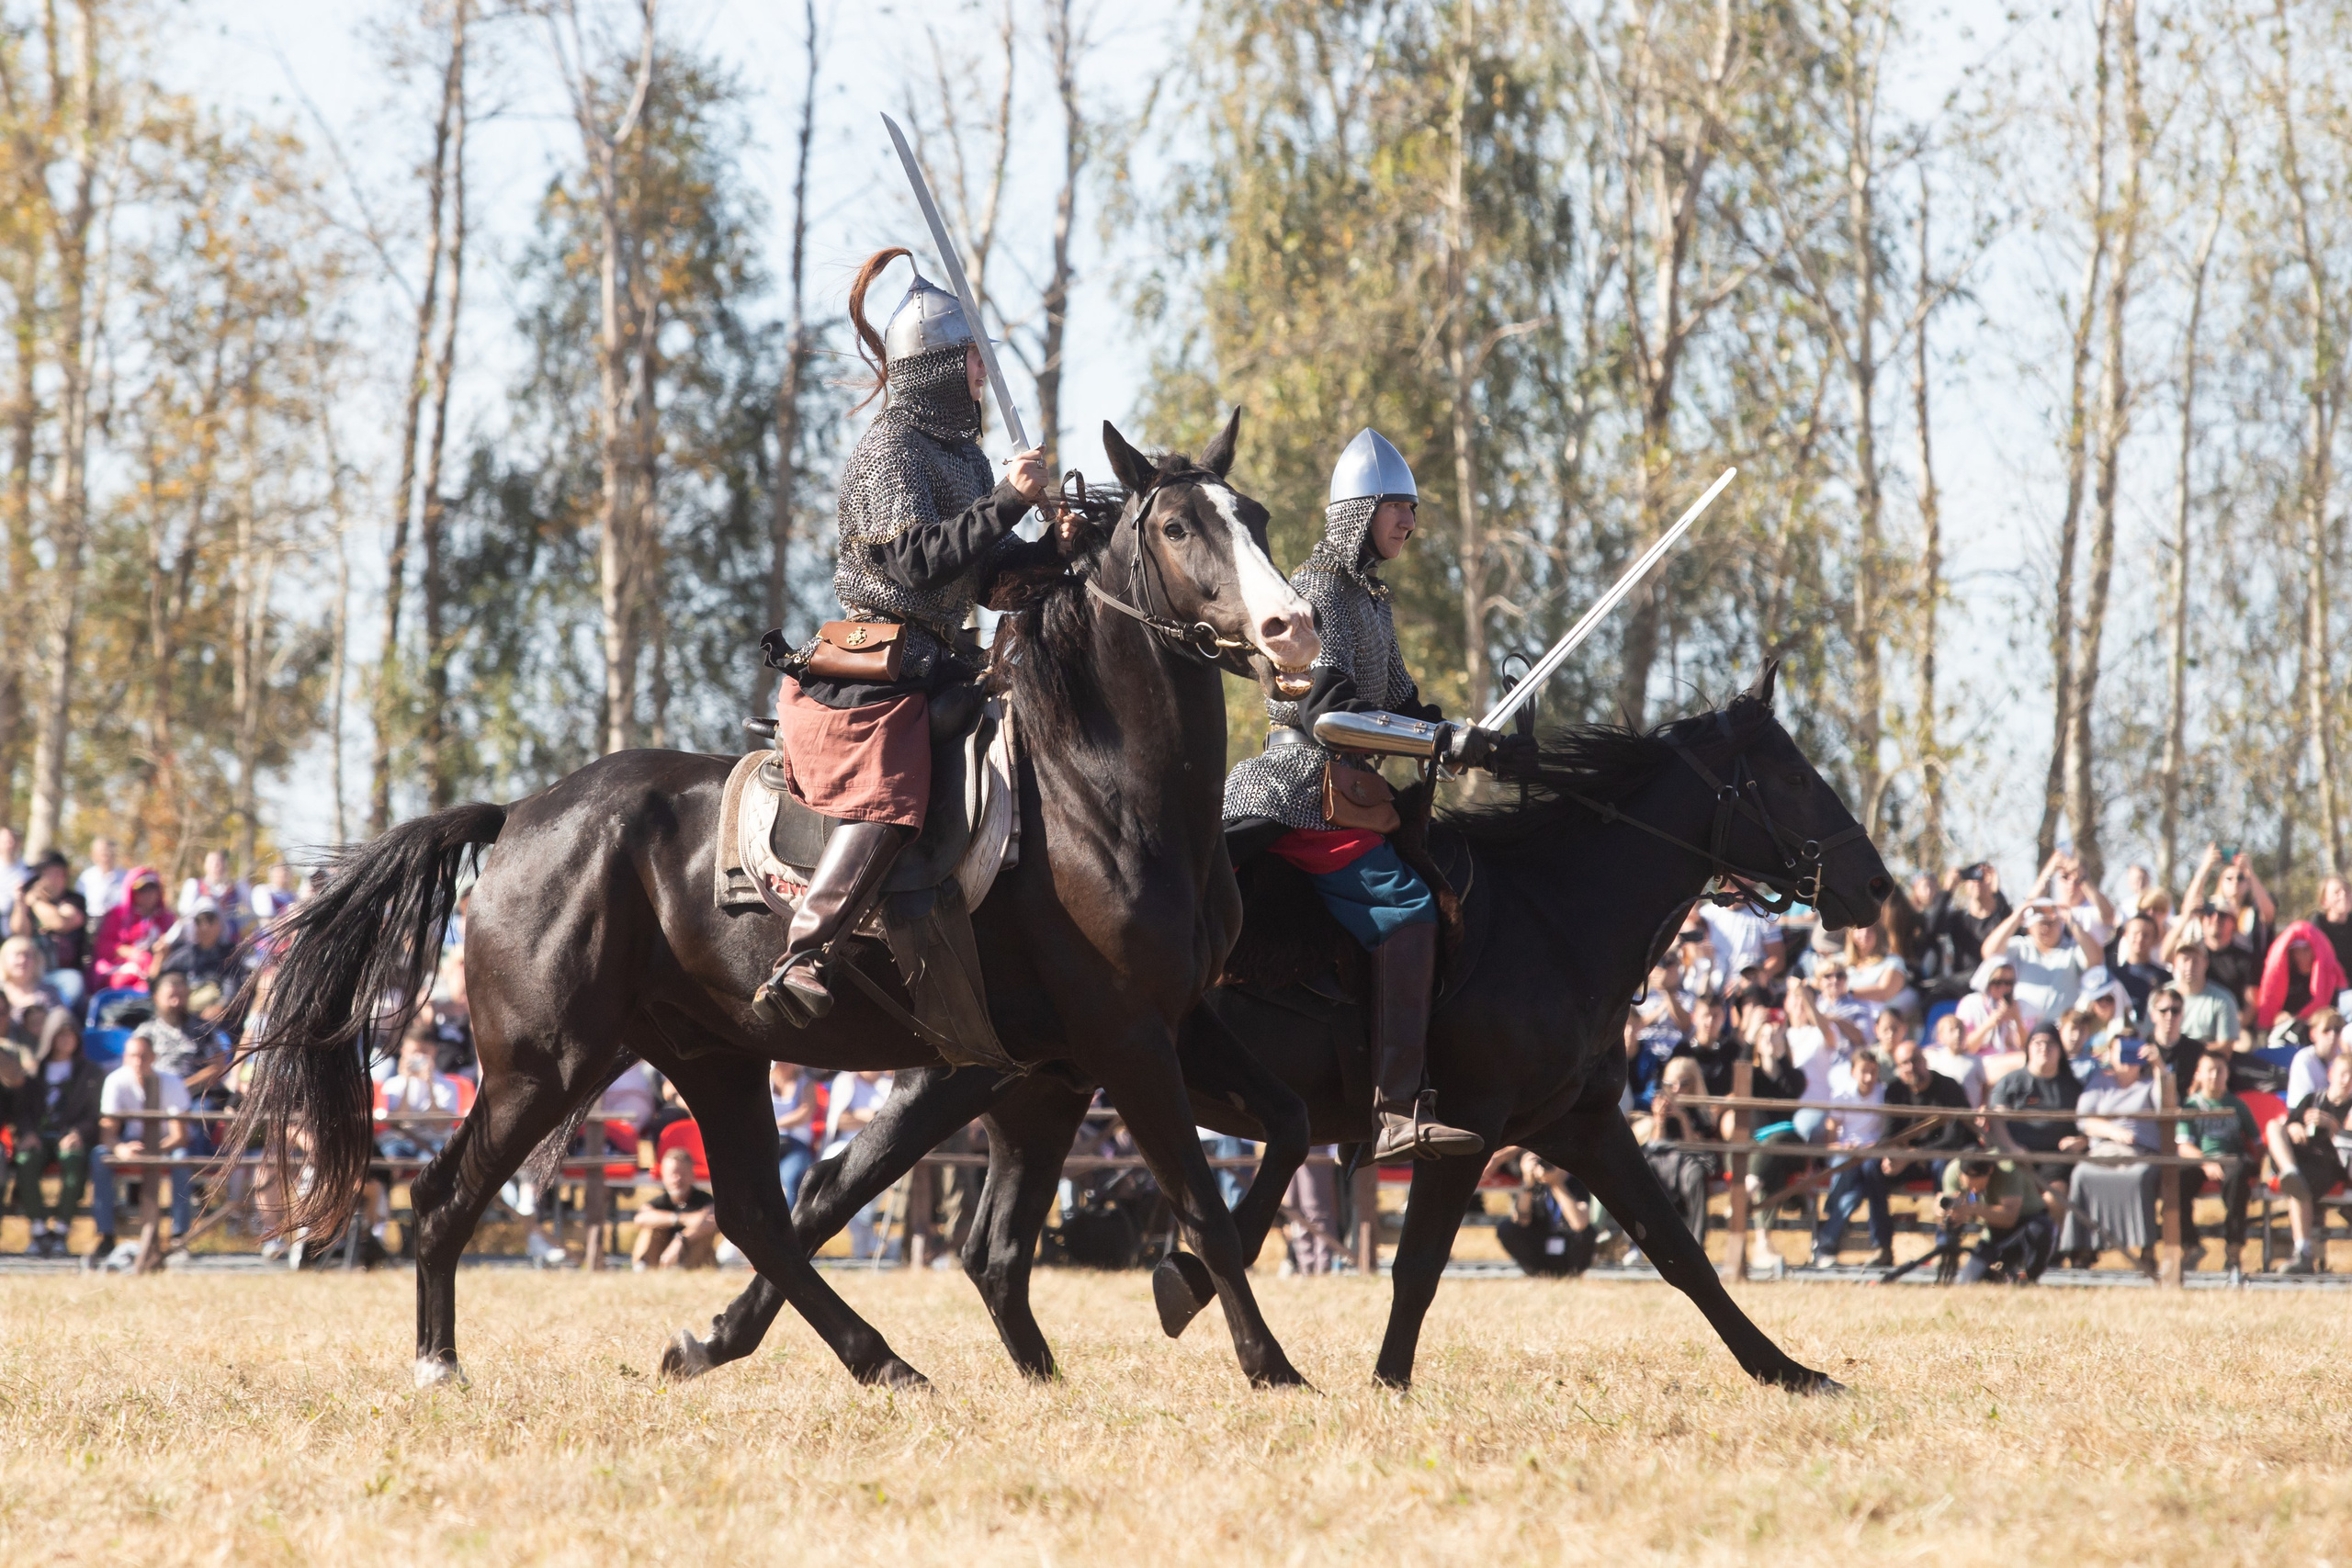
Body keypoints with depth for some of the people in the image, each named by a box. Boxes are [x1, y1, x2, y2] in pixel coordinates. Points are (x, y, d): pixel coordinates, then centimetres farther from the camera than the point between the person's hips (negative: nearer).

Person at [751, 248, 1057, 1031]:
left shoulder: (960, 450, 21)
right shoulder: (891, 449, -8)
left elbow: (981, 570, 24)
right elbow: (915, 557, -20)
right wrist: (1008, 501, -20)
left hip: (934, 662, 10)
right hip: (876, 665, -10)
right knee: (887, 798, -28)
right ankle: (798, 961, -38)